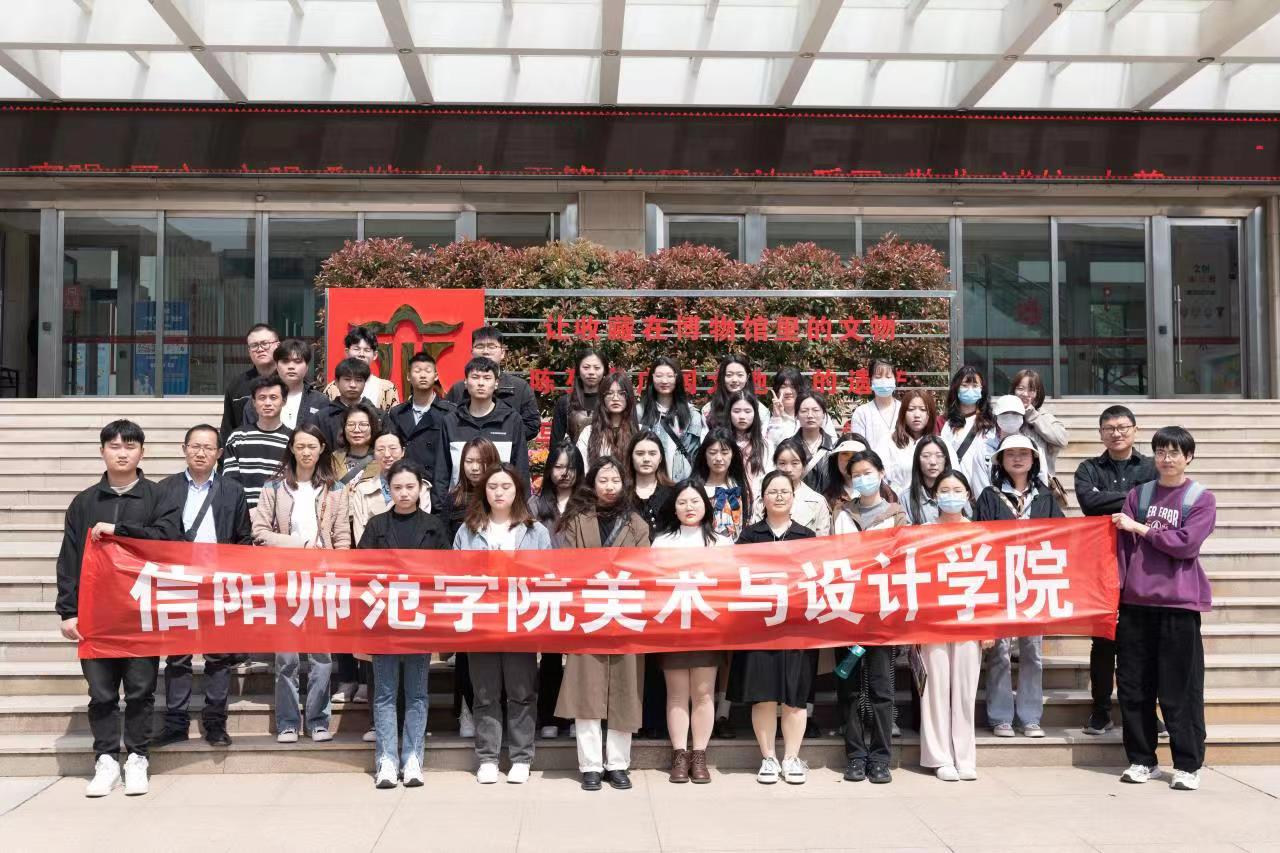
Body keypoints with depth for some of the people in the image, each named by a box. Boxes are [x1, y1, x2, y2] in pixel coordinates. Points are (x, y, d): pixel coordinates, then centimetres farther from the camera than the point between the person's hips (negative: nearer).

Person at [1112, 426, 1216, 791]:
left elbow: (1186, 543, -11)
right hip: (1136, 601, 3)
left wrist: (1141, 529, -5)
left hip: (1179, 603, -3)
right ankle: (1141, 760, 18)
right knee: (1133, 685, 6)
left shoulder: (1202, 499, 2)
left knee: (1181, 689, 0)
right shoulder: (1138, 494, 11)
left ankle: (1188, 765, 11)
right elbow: (1122, 543, 7)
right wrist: (1117, 587, -1)